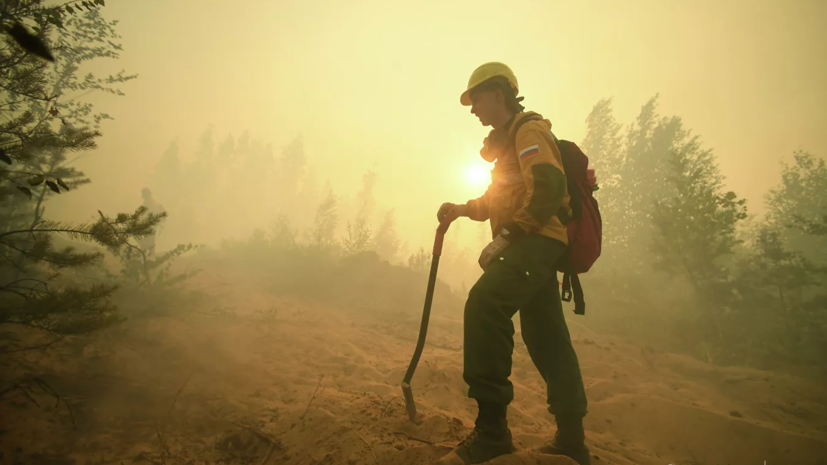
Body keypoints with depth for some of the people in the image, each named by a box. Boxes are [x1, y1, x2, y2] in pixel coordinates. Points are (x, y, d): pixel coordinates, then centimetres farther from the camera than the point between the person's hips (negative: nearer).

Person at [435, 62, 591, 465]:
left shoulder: (528, 130, -4)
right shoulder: (509, 139, 26)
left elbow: (548, 189, -20)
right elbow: (501, 201, 29)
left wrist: (505, 237, -21)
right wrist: (462, 209, 12)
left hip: (538, 239, -11)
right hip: (536, 245, 11)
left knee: (484, 304, -29)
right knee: (546, 339, 10)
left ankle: (491, 429, -27)